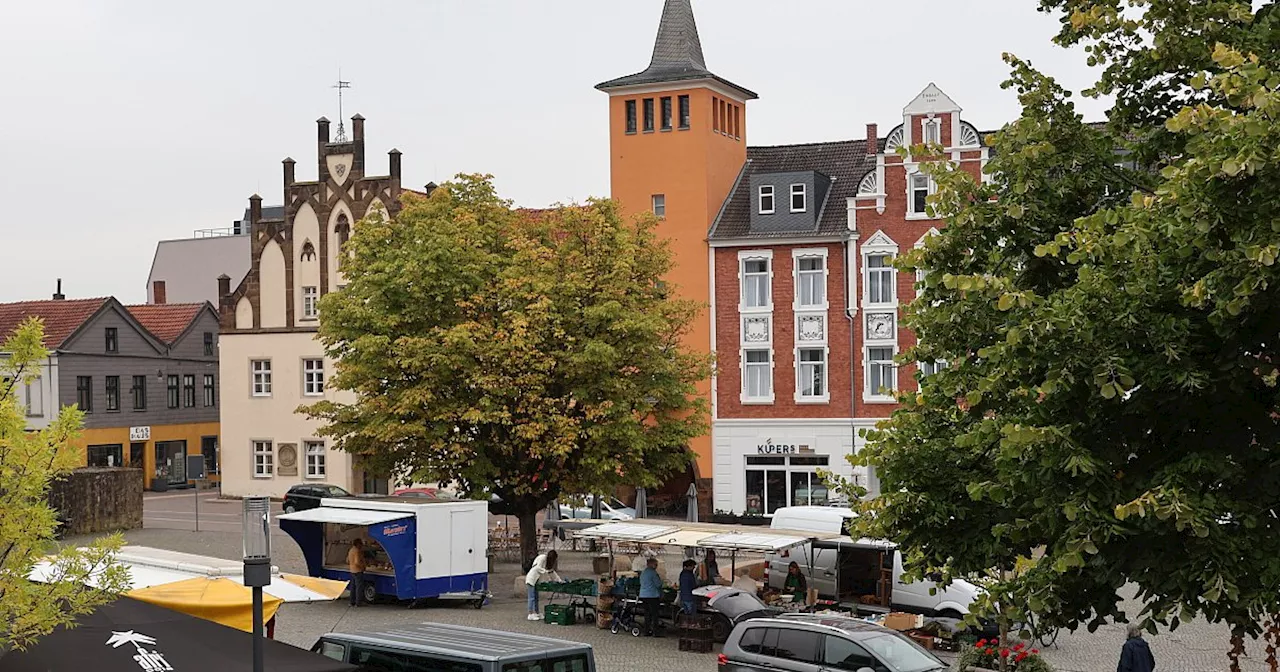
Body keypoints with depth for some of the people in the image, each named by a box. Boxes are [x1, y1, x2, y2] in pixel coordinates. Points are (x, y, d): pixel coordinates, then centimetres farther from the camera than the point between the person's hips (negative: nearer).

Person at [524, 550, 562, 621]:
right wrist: (547, 571, -22)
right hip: (531, 579, -10)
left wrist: (560, 580, 19)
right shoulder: (542, 558, -10)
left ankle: (537, 613, 15)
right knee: (532, 597, -9)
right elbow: (538, 568, -19)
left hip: (535, 581, 10)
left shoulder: (547, 561, 19)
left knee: (536, 598, 11)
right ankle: (530, 614, -9)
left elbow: (552, 572, 22)